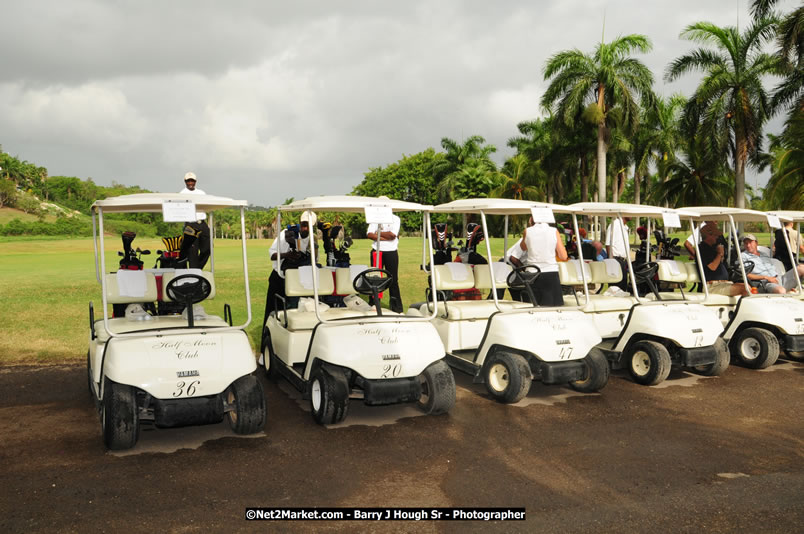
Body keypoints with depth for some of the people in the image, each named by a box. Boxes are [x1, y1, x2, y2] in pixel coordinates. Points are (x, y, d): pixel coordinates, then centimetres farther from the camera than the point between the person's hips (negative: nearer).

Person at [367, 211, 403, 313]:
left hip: (391, 252, -2)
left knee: (393, 280, 1)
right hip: (377, 252, 2)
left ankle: (397, 308, 7)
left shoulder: (395, 219, 2)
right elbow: (369, 234, -4)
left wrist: (378, 232, -4)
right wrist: (385, 237, -12)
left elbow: (392, 234, -14)